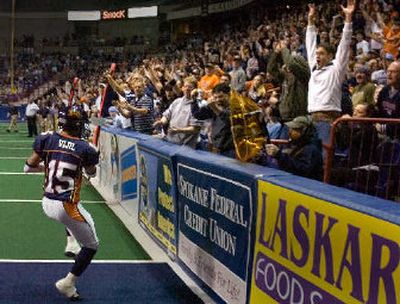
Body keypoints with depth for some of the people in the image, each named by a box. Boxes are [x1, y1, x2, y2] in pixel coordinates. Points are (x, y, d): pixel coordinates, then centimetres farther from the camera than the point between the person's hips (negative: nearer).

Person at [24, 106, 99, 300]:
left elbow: (28, 168, 7)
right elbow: (91, 173, 11)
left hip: (47, 203, 6)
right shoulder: (84, 148, -9)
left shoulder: (47, 140, -1)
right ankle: (68, 283, 9)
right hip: (67, 207, -6)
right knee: (91, 246, 12)